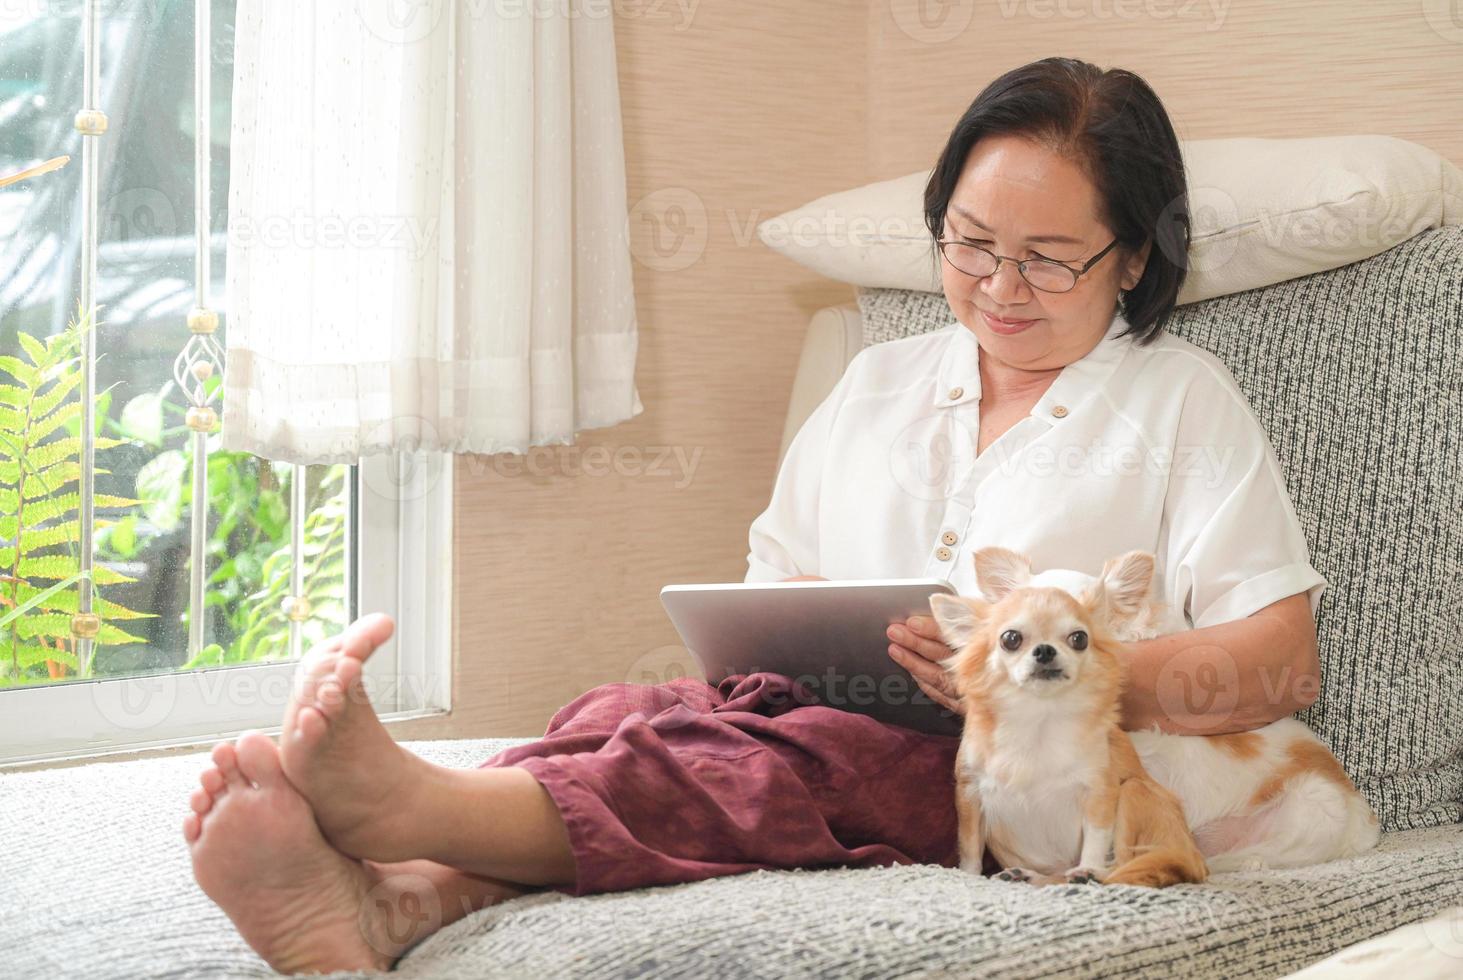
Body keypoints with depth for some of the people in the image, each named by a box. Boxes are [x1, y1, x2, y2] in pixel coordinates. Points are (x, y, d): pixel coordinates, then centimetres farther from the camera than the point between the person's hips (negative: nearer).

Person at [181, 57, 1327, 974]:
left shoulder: (1184, 399, 12)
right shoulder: (879, 379, 27)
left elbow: (1282, 660, 1)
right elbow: (768, 579, 24)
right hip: (823, 705, 4)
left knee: (787, 760, -37)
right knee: (630, 714, -31)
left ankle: (412, 805, -60)